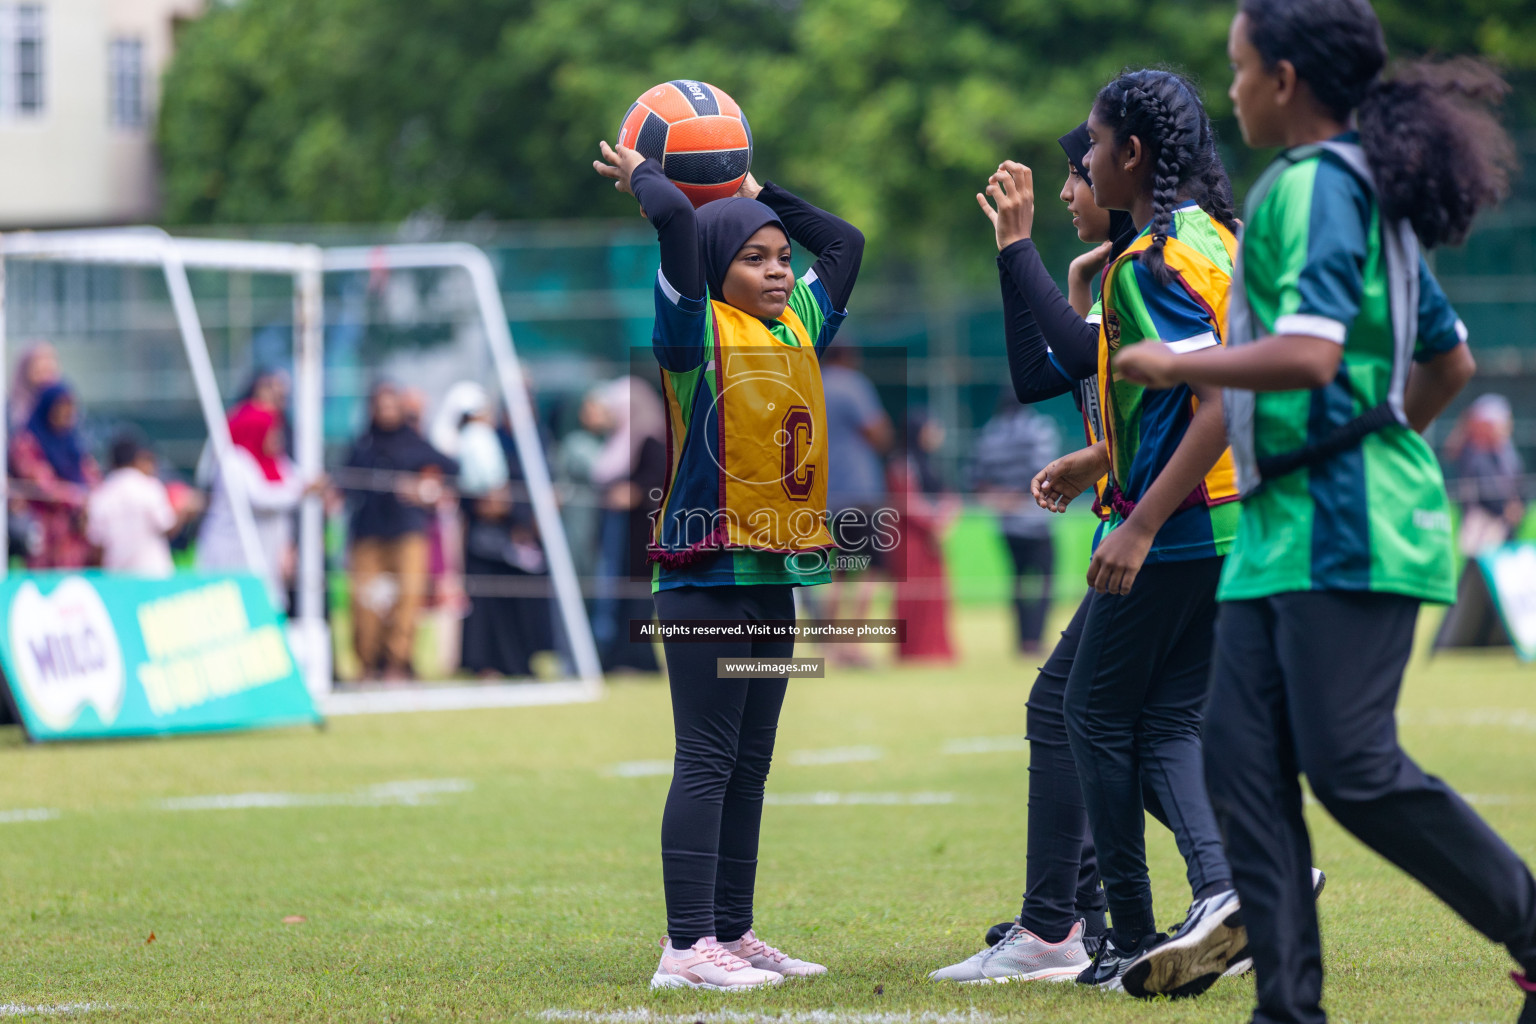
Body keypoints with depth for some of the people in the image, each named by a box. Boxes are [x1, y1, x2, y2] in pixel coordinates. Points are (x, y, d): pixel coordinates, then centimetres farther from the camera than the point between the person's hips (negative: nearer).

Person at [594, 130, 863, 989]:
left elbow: (844, 240, 27)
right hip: (707, 575, -7)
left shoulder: (799, 327, 14)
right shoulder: (697, 331, -7)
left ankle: (733, 932, 16)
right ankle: (687, 947, -11)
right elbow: (677, 219, -20)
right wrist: (643, 176, -1)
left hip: (774, 575, 7)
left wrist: (758, 195, 23)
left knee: (750, 764, 11)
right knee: (707, 760, -9)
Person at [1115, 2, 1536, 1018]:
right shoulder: (1369, 192, 18)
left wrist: (1173, 363, -12)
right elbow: (1450, 362, 25)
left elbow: (1309, 354, -25)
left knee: (1352, 766, -12)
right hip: (1282, 524, 10)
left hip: (1345, 530, -10)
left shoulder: (1314, 186, -12)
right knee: (1242, 758, 3)